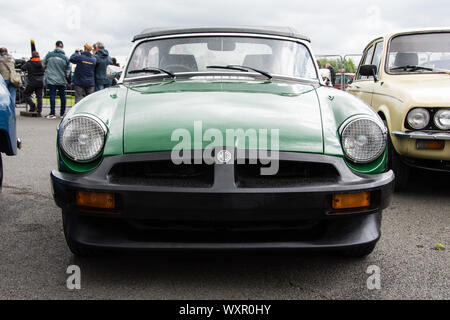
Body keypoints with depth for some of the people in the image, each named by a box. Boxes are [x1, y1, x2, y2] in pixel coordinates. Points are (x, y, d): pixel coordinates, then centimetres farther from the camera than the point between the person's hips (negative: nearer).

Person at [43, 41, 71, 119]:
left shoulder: (49, 55, -3)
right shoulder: (65, 58, -3)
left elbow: (43, 65, 7)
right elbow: (68, 71, 1)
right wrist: (69, 81, 14)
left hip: (51, 79, -1)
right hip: (62, 80, 1)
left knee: (52, 96, -1)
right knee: (62, 96, 11)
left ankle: (52, 113, -5)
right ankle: (62, 113, 18)